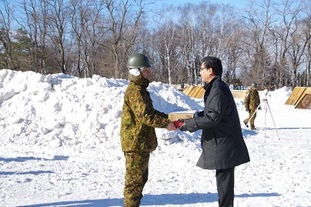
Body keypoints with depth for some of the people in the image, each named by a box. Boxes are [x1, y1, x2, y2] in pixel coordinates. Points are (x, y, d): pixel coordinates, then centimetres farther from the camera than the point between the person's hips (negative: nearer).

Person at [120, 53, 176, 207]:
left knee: (140, 178, 18)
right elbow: (144, 115, -25)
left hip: (142, 142, 11)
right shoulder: (135, 90, -16)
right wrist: (165, 124, -21)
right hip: (135, 142, -10)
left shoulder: (141, 89, 18)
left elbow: (151, 112, 23)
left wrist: (169, 118, 12)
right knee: (135, 179, -5)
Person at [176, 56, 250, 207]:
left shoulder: (218, 89, -17)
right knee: (223, 180, 17)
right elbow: (210, 112, 20)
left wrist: (189, 125, -17)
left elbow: (213, 117, -23)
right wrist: (190, 119, 10)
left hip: (224, 145, -10)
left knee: (224, 181, -3)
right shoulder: (215, 87, 15)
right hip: (222, 144, 10)